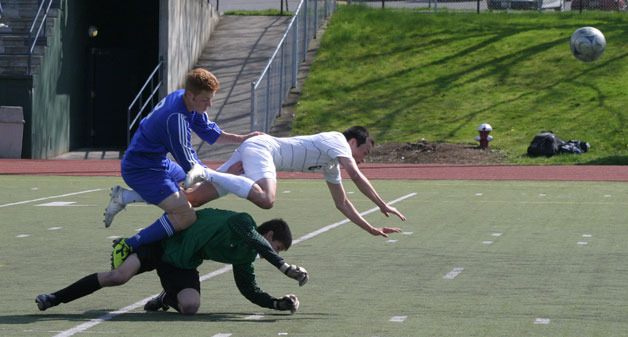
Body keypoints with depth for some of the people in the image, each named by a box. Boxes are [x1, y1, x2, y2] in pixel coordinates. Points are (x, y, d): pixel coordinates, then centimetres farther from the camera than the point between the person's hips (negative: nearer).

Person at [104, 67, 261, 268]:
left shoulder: (188, 102, -1)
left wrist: (240, 139, 3)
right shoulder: (177, 118, -29)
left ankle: (125, 197, 26)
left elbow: (208, 131, 14)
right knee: (186, 216, -22)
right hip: (141, 169, -10)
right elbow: (190, 165, -21)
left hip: (157, 161, 10)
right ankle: (127, 247, -17)